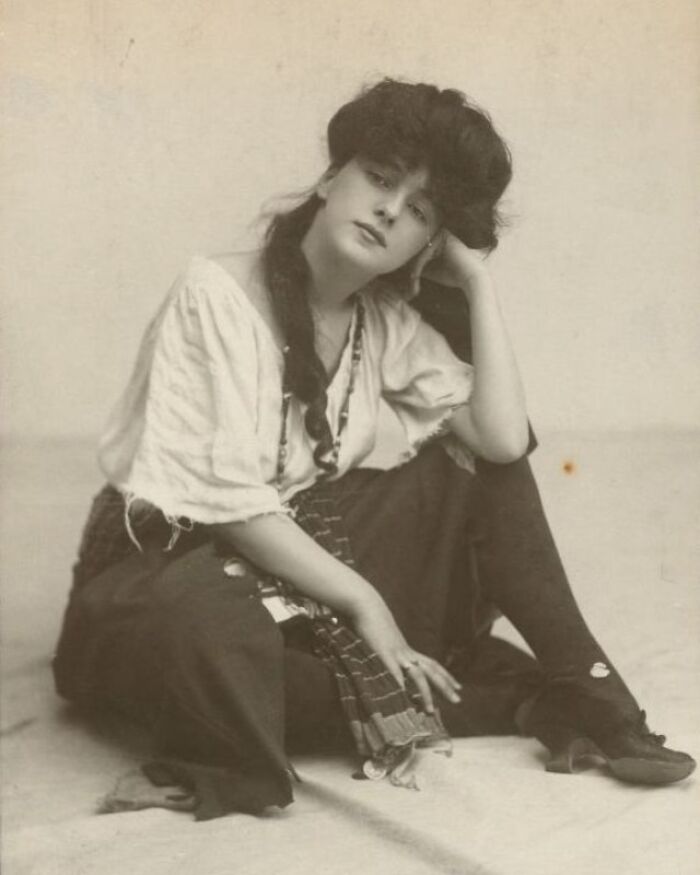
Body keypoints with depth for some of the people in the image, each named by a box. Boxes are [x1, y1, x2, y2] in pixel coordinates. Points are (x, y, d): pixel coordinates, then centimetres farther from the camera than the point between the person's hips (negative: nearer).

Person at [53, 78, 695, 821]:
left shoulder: (390, 324, 0)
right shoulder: (216, 294, -17)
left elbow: (503, 441, -14)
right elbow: (227, 499, -22)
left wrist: (477, 283, -11)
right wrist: (362, 601, -22)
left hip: (300, 566, 6)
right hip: (170, 569, -5)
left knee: (475, 469, -8)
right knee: (205, 629, -41)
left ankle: (581, 684, -12)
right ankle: (528, 698, -29)